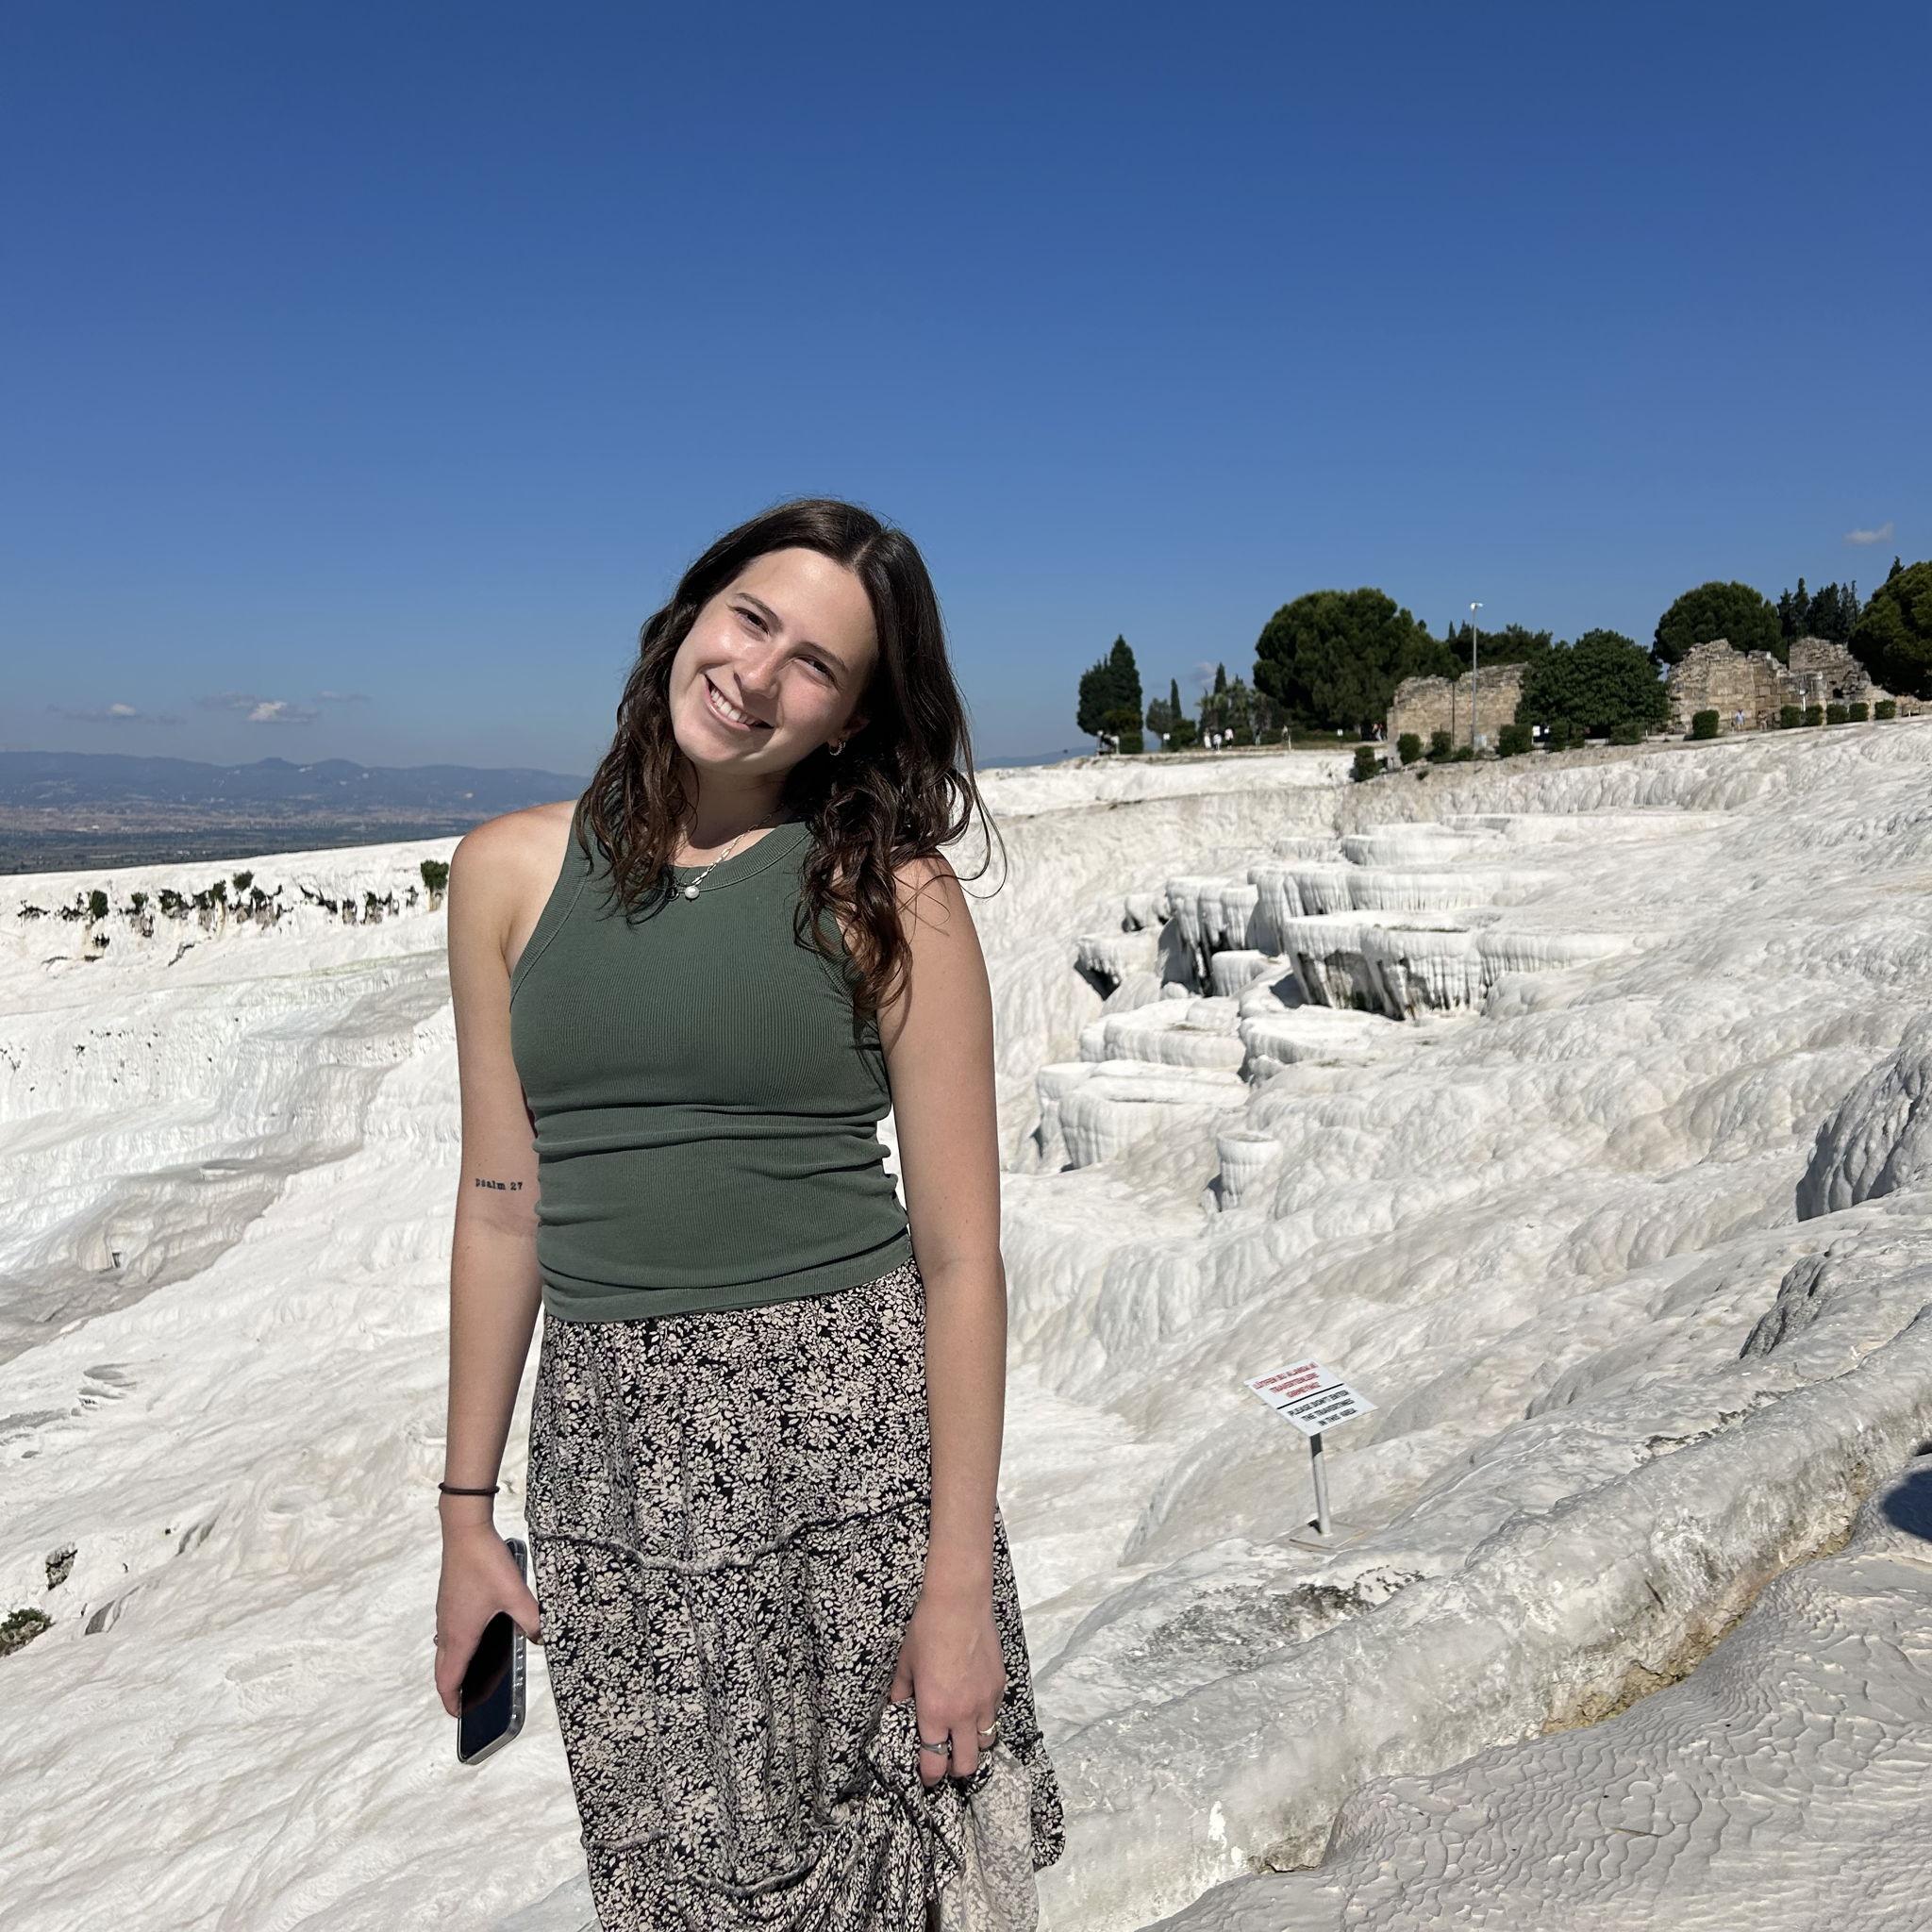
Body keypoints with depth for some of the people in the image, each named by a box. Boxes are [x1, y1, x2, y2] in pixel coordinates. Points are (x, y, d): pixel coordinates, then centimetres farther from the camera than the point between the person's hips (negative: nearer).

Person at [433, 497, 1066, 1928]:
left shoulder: (891, 899, -7)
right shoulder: (513, 873, 3)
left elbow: (961, 1257, -7)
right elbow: (505, 1208, 7)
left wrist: (960, 1579, -8)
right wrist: (469, 1509, 9)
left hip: (853, 1436, -2)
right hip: (613, 1451, 3)